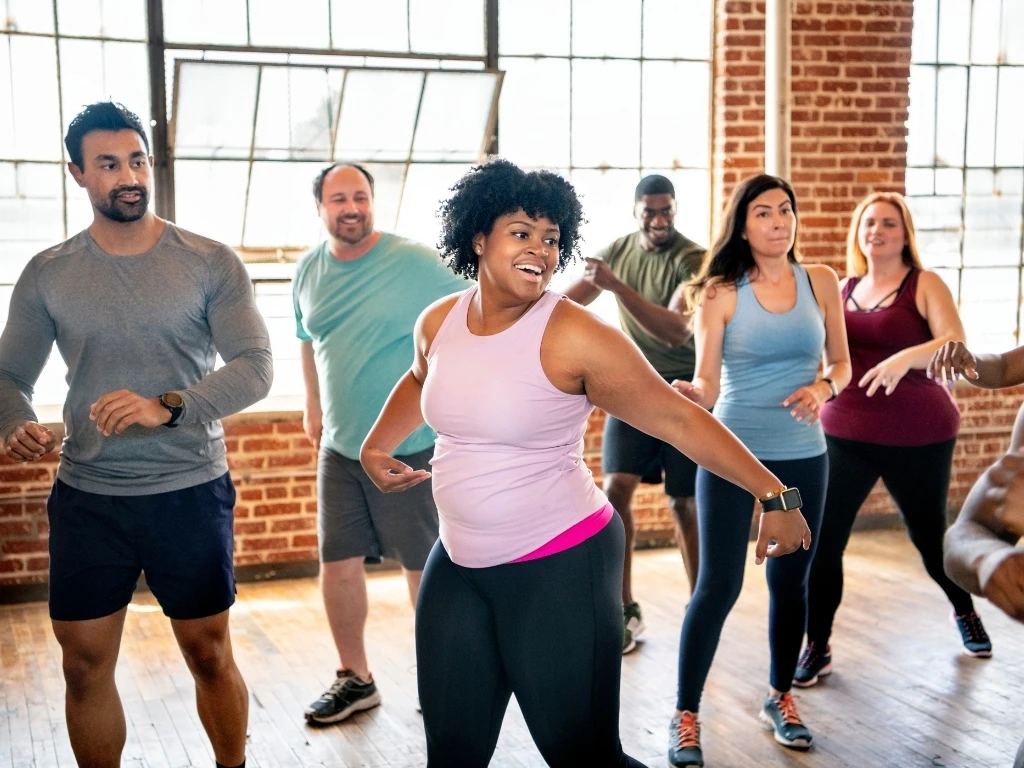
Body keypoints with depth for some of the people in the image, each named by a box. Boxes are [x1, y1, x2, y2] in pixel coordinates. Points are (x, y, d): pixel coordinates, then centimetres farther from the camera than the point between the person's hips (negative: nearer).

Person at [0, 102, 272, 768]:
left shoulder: (211, 264, -4)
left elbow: (256, 368, -11)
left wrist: (168, 407, -27)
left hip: (191, 493, -2)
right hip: (87, 497, 2)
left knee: (210, 654, 9)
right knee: (85, 666, 8)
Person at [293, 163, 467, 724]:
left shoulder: (414, 261, -12)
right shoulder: (309, 271, 5)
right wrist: (313, 407, 21)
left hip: (412, 445, -5)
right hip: (340, 446, 5)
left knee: (424, 565, 4)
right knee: (337, 563, 8)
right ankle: (354, 679, 26)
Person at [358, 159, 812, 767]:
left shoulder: (574, 336, -16)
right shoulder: (439, 322, 3)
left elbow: (679, 419, -15)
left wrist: (773, 494, -17)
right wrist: (376, 447, 14)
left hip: (561, 568, -6)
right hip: (459, 565, 6)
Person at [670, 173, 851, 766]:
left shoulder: (820, 282, 2)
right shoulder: (720, 293, -7)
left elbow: (841, 364, 9)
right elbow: (707, 386, -10)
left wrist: (823, 389, -13)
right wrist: (689, 393, -32)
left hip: (803, 457, 3)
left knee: (791, 581, 12)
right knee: (718, 585, -3)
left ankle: (781, 699, 32)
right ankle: (687, 715, 10)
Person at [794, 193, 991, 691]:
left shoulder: (925, 285, -4)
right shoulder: (843, 289, 9)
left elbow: (956, 344, -19)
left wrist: (907, 358, -37)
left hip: (917, 437, -3)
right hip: (844, 434, 3)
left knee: (930, 535, 13)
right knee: (822, 541, -6)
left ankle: (965, 613, 44)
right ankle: (816, 648, 8)